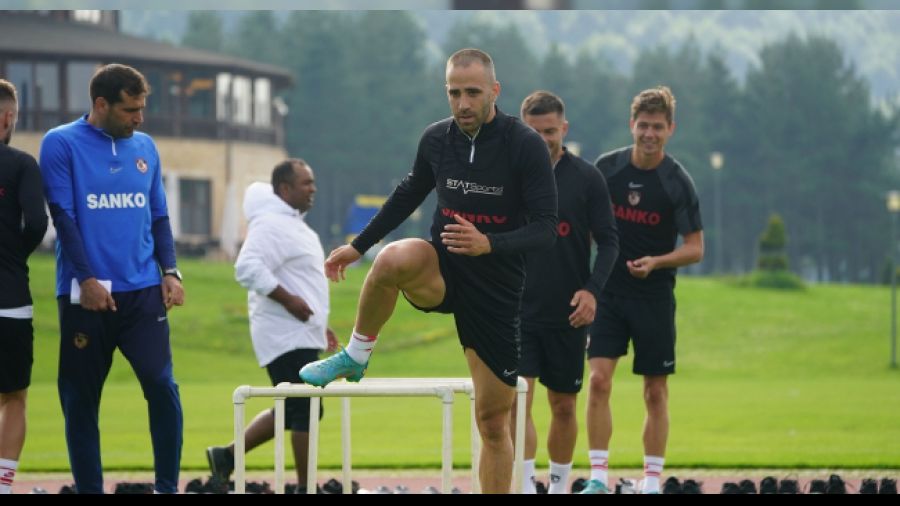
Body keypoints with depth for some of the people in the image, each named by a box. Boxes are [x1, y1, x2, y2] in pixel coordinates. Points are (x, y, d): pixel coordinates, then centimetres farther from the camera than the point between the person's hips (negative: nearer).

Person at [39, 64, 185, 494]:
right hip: (86, 295, -3)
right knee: (80, 399, 2)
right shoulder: (62, 144, -2)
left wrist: (170, 271, 5)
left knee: (162, 386, -9)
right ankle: (89, 489, 10)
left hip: (143, 292, 3)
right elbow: (62, 216, -7)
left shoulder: (145, 147, 12)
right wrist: (87, 278, -15)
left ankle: (167, 487, -2)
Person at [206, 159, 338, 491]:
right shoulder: (271, 224, -14)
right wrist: (288, 299, -26)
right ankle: (305, 487, -3)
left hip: (301, 336, 10)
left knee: (291, 410, 13)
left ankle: (227, 456, 19)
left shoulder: (294, 224, 19)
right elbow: (248, 268, -26)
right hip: (286, 336, -10)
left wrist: (319, 325, 26)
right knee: (304, 410, -8)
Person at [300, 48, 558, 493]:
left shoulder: (526, 146, -14)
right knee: (394, 257, -34)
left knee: (493, 422, 2)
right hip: (442, 270, 2)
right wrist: (358, 245, 22)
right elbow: (410, 193, 18)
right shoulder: (436, 139, -2)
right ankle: (355, 357, -9)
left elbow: (545, 230, -16)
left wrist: (489, 244, -34)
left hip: (497, 288, -2)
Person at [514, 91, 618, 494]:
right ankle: (527, 484, -15)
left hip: (568, 314, 0)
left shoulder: (587, 178, 0)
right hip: (518, 311, 0)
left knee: (563, 406, 9)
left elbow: (608, 241, 1)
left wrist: (592, 289, -13)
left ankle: (559, 484, 24)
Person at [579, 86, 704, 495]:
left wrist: (656, 262, -22)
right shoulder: (607, 168, 0)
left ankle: (651, 482, 13)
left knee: (655, 392, 4)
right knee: (599, 380, -11)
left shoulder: (677, 182, -7)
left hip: (655, 296, -1)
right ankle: (598, 478, -8)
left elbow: (695, 248, -5)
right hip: (608, 291, 1)